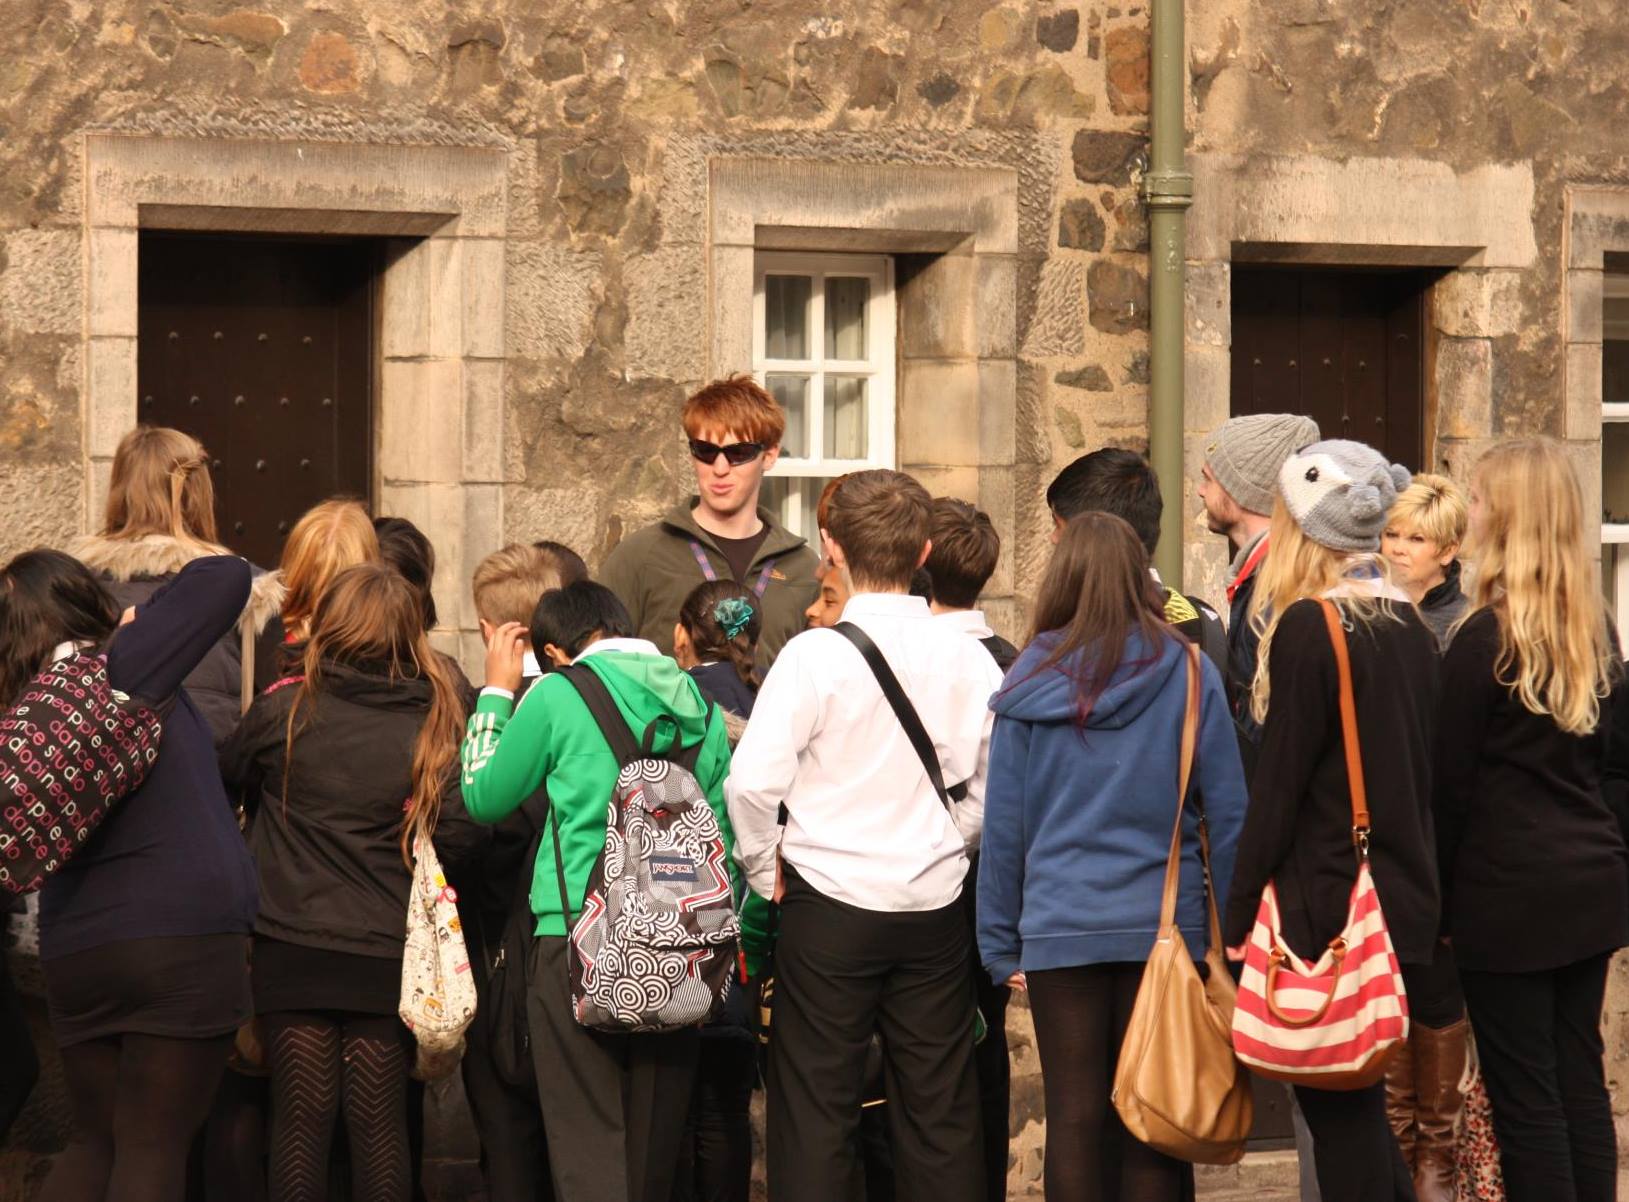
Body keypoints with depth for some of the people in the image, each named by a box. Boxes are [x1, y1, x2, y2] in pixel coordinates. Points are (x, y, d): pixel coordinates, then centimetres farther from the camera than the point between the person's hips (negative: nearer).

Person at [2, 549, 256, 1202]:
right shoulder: (122, 668, -7)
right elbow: (226, 578, -11)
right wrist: (141, 619, 5)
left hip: (72, 951, 6)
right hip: (186, 938, -5)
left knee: (93, 1144, 17)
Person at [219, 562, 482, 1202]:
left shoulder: (283, 710, -4)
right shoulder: (433, 723, -5)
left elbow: (227, 775, 13)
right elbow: (457, 831, -12)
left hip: (290, 950, 0)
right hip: (388, 954, 0)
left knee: (300, 1118, 5)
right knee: (380, 1123, 7)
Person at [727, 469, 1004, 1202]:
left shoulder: (815, 655, -12)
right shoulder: (970, 661, -1)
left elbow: (753, 780, -16)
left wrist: (765, 871, 0)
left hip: (831, 901, -3)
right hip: (935, 904, 3)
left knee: (815, 1109, 3)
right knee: (940, 1112, 10)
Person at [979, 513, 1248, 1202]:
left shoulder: (1032, 680, 0)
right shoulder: (1188, 674, -1)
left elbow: (1003, 824, 2)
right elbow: (1228, 810, 0)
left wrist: (1001, 943, 10)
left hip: (1060, 931, 0)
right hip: (1164, 925, 0)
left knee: (1074, 1119, 5)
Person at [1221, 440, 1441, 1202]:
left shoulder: (1308, 628, -14)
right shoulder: (1408, 626, 8)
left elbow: (1277, 788, -15)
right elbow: (1419, 774, 13)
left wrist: (1235, 924, -9)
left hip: (1328, 909, -8)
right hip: (1405, 903, 8)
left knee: (1340, 1119, -2)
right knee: (1363, 1113, 17)